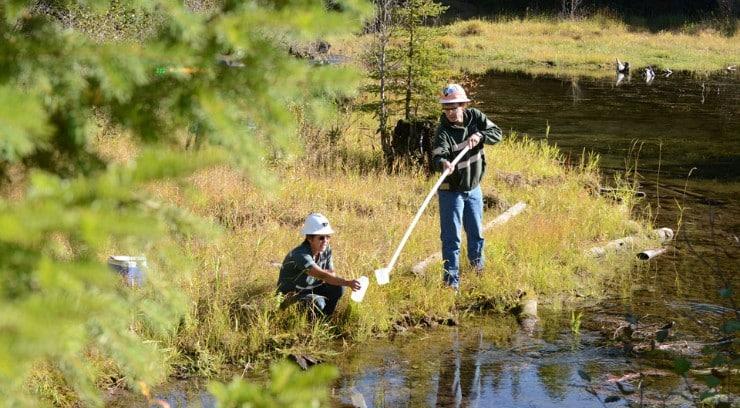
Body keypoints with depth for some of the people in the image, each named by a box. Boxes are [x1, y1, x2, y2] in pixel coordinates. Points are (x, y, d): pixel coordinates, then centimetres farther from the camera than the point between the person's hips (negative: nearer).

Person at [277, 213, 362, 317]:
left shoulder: (326, 250, -5)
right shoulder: (300, 255, -31)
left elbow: (331, 274, 1)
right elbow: (322, 275, -42)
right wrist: (348, 283, -51)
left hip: (311, 290, 8)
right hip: (290, 296, -8)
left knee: (338, 288, -15)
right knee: (318, 303, -34)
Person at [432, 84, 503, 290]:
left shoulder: (475, 117, -7)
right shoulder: (443, 131, -20)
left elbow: (497, 133, -8)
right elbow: (438, 155, -33)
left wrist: (480, 135, -27)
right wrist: (444, 164, -55)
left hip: (474, 188, 5)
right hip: (451, 191, -5)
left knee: (476, 231, 21)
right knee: (451, 236, -4)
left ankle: (477, 258, 47)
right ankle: (451, 276, 5)